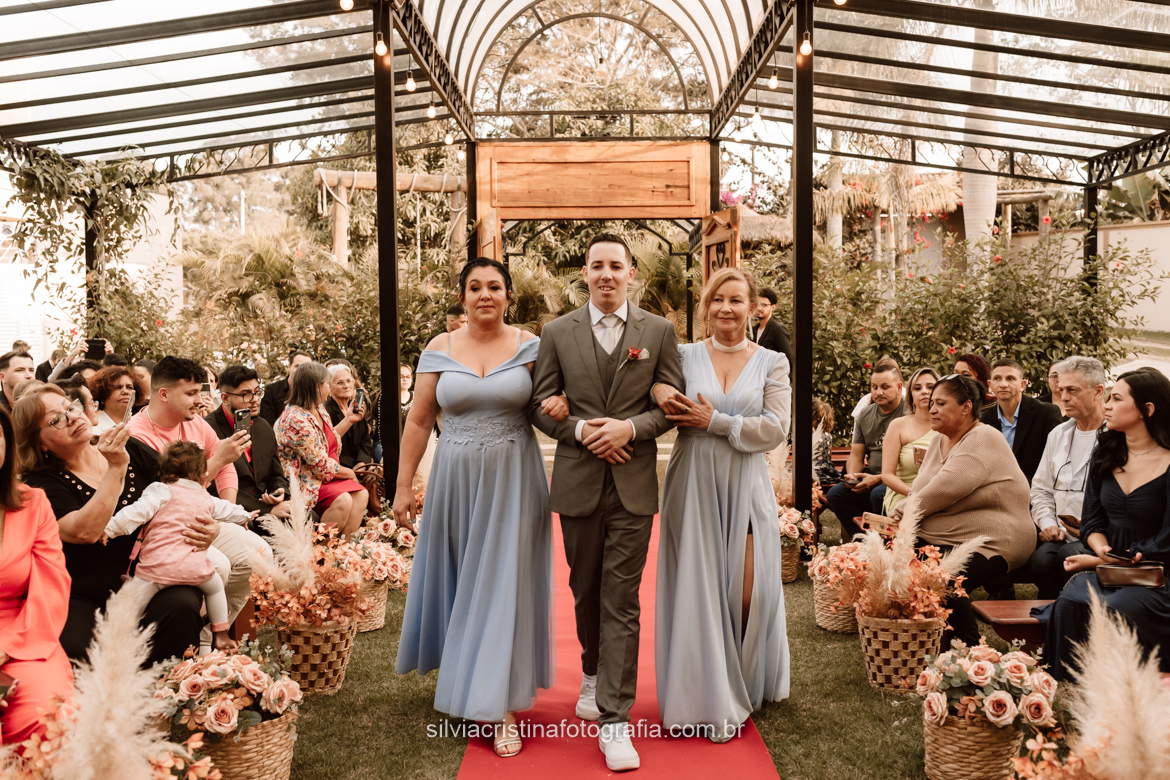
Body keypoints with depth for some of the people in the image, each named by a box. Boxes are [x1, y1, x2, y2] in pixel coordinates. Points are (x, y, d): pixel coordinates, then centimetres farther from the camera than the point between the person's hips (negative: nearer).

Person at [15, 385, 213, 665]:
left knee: (182, 605, -29)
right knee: (72, 649, -31)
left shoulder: (132, 450, 5)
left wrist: (209, 526, -11)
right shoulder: (40, 482, -5)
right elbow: (85, 531, -23)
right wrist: (116, 469, -22)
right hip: (84, 597, -2)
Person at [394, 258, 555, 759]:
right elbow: (418, 421, 3)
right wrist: (403, 484, 1)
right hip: (457, 479, 2)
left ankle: (502, 705, 9)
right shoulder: (440, 349, 2)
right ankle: (463, 672, 38)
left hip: (513, 480, -2)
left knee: (505, 581, 0)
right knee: (459, 579, 13)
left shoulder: (529, 347, -1)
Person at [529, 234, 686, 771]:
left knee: (621, 600, -2)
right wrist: (580, 429, -14)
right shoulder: (557, 333, 5)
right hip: (578, 481, 2)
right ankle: (593, 672, 42)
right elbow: (541, 404, 3)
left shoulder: (659, 331, 4)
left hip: (633, 484, -1)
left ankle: (614, 719, 3)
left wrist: (630, 427, -15)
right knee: (585, 589, 17)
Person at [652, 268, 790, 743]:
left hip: (745, 489, 0)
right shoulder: (683, 356, 5)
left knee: (747, 592, 0)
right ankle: (705, 698, 18)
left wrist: (714, 422, -11)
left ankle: (744, 688, 24)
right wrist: (657, 388, -14)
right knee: (696, 588, 2)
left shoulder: (772, 363, 5)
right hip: (692, 485, 0)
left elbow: (775, 430, -4)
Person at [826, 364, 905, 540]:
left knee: (878, 494, -35)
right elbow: (856, 455, 16)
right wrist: (852, 476, -6)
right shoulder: (866, 415, 12)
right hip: (871, 477, 6)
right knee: (835, 494, -15)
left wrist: (878, 479, -21)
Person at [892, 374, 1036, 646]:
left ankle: (969, 646, -5)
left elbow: (944, 491, -25)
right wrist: (897, 519, -11)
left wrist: (895, 517, -16)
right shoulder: (940, 440, 14)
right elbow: (919, 493, 9)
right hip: (939, 539, 8)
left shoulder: (983, 440, -14)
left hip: (991, 542, -8)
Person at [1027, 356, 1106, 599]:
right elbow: (1041, 489, 24)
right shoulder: (1058, 434, 19)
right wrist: (1048, 523, 6)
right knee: (1041, 559, -26)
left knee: (1070, 555, -32)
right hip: (1062, 535, 4)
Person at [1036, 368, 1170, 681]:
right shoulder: (1105, 455, 8)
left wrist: (1098, 561, -10)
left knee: (1111, 611, -33)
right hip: (1104, 571, 4)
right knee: (1071, 603, -27)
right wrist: (1104, 551, -11)